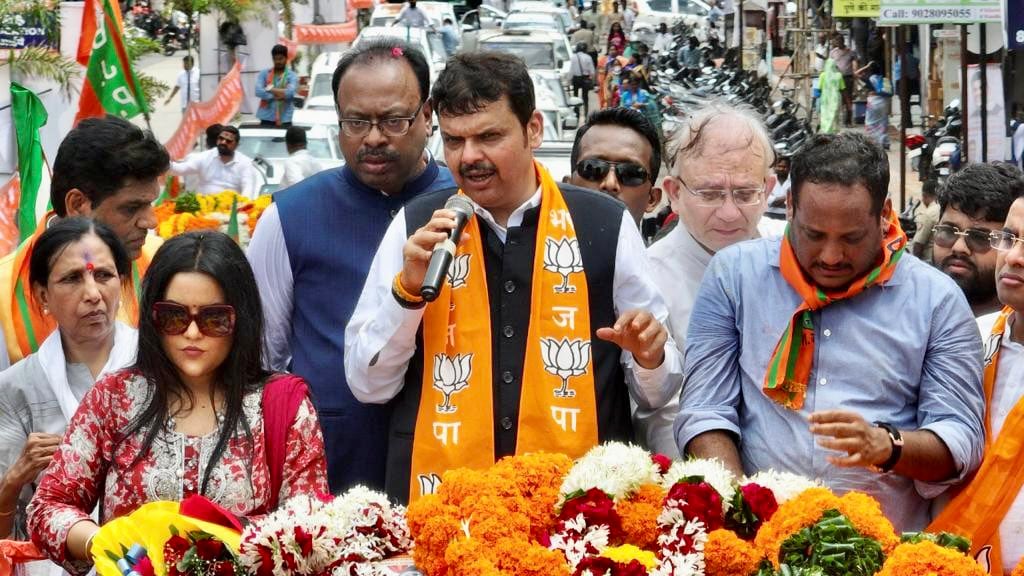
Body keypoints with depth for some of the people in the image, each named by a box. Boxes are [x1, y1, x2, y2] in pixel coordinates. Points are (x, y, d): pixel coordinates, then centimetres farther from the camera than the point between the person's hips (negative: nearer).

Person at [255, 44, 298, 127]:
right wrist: (278, 94, -11)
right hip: (267, 118, 1)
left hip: (285, 119, -1)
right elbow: (258, 91, -6)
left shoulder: (292, 76, 4)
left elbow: (290, 92, -15)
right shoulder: (264, 74, 9)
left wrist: (270, 89, -6)